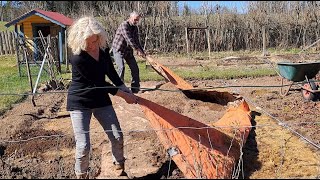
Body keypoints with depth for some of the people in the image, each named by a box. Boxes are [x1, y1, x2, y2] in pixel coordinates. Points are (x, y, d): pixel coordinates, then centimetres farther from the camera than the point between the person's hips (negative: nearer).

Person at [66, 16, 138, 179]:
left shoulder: (103, 49, -8)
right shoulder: (78, 58, -28)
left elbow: (111, 72, 6)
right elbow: (99, 82, -23)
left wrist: (127, 90, -2)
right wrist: (124, 95, -16)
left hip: (101, 99, 6)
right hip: (79, 102, -6)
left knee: (117, 137, 7)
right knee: (83, 146, -8)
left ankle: (119, 167, 34)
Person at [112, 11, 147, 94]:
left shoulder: (135, 28, 5)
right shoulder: (124, 25, -21)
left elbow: (136, 41, 9)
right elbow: (129, 39, -31)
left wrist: (143, 52, 1)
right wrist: (138, 50, -35)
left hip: (128, 50, 8)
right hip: (118, 50, -8)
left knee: (135, 68, 3)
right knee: (121, 67, -23)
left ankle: (135, 88, 12)